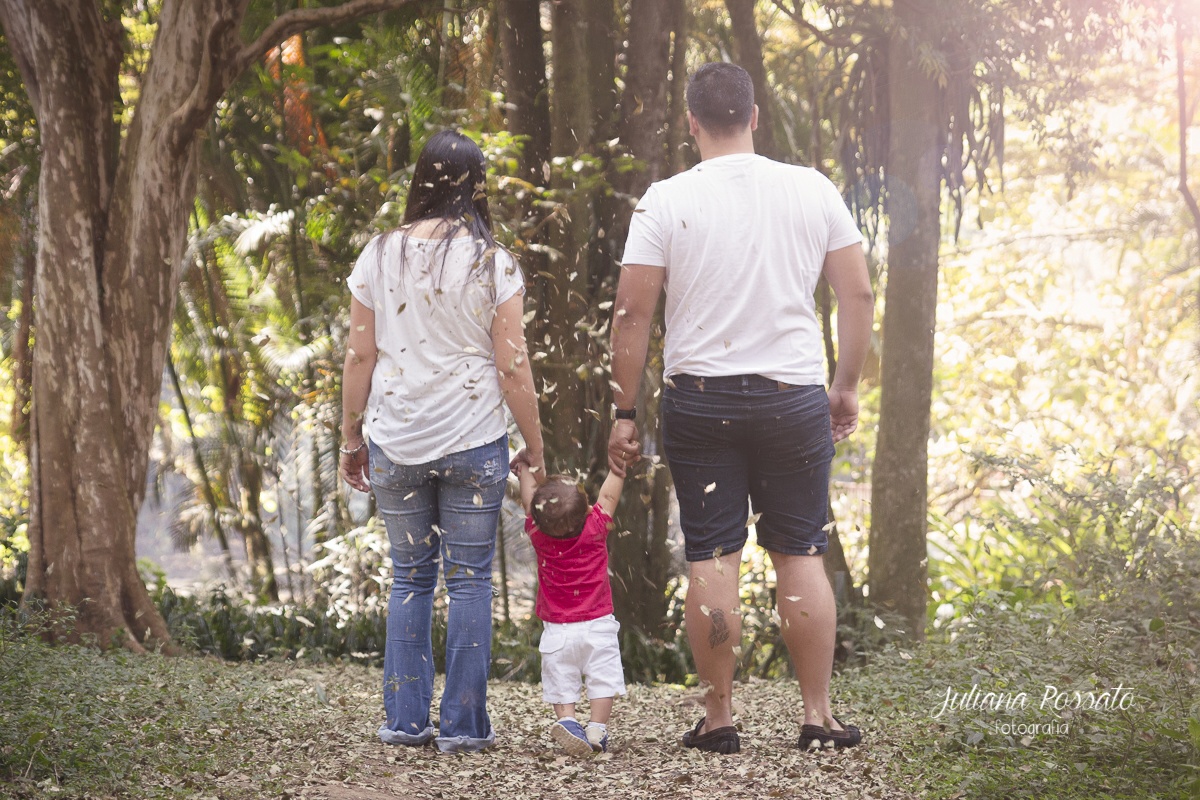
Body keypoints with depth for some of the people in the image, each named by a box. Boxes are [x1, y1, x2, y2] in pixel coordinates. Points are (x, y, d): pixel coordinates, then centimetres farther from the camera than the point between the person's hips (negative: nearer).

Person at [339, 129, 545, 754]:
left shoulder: (379, 256, 1)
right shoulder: (492, 264, -6)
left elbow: (358, 357, 4)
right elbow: (512, 370, -5)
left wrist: (351, 439, 14)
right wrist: (535, 449, 5)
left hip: (396, 443, 2)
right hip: (473, 443, -2)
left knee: (410, 577, 12)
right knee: (469, 579, 4)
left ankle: (405, 720, 13)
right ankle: (462, 725, 6)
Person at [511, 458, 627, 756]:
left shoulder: (539, 535, -10)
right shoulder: (595, 530, -12)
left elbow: (529, 501, 7)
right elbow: (608, 497, 3)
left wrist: (524, 470, 22)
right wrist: (618, 470, 17)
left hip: (557, 629, 1)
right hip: (598, 624, -1)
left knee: (560, 682, 7)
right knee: (602, 678, 3)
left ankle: (566, 720, -11)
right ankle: (596, 730, -4)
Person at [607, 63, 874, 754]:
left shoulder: (666, 201, -4)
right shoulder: (813, 191, 0)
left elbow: (633, 312, -5)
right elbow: (859, 294, 3)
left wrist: (625, 412, 1)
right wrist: (847, 387, 14)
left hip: (699, 400, -1)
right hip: (794, 397, 1)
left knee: (712, 559, 4)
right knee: (801, 555, 8)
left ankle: (719, 718, 9)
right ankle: (819, 717, 8)